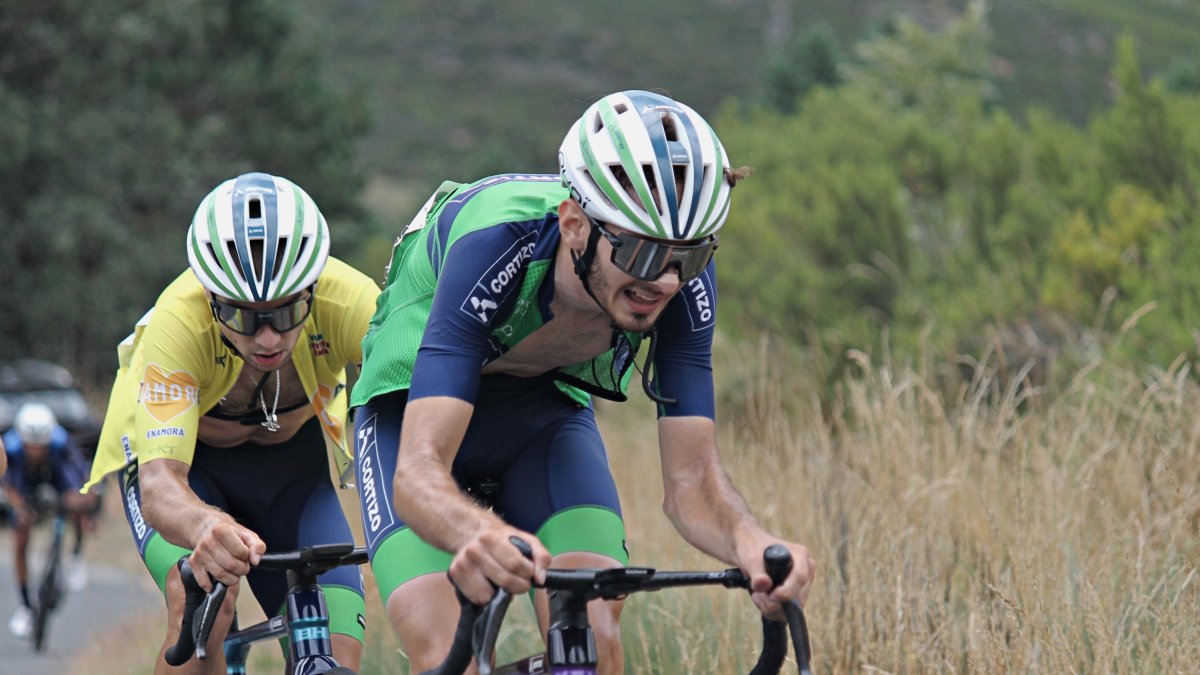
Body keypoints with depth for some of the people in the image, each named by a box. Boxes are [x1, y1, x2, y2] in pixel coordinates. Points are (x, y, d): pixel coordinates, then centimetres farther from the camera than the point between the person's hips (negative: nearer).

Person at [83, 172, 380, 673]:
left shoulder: (349, 303, -34)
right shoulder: (179, 321, -38)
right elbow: (158, 486, -45)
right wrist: (207, 527, -69)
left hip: (291, 459, 2)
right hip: (179, 455, -2)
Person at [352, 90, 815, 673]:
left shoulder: (683, 279, -27)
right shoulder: (496, 247, -39)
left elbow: (691, 479, -24)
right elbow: (418, 472, -45)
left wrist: (751, 544, -47)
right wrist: (484, 536, -68)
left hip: (547, 411, 3)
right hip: (416, 407, -3)